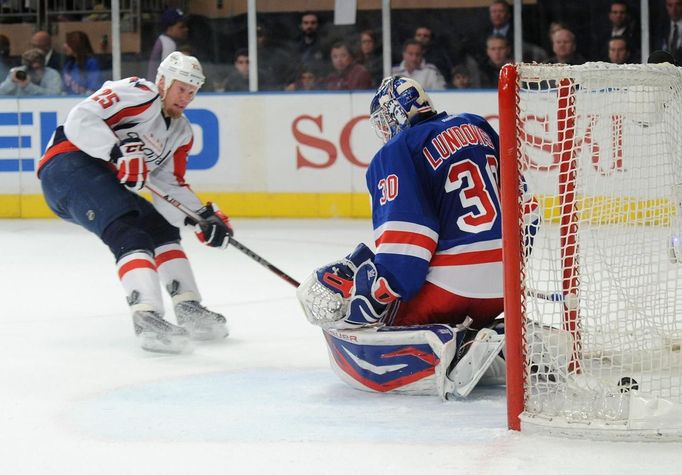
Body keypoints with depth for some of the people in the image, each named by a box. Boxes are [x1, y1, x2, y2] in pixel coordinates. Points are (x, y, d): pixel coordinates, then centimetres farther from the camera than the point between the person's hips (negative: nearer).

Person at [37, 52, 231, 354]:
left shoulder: (181, 133, 18)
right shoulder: (138, 93, -10)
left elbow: (171, 186, 15)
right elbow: (81, 119, -21)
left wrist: (203, 217, -1)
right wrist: (119, 153, -32)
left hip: (106, 180, 10)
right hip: (69, 164, -10)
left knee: (162, 227, 12)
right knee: (129, 233, -26)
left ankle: (189, 310, 12)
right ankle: (147, 318, -40)